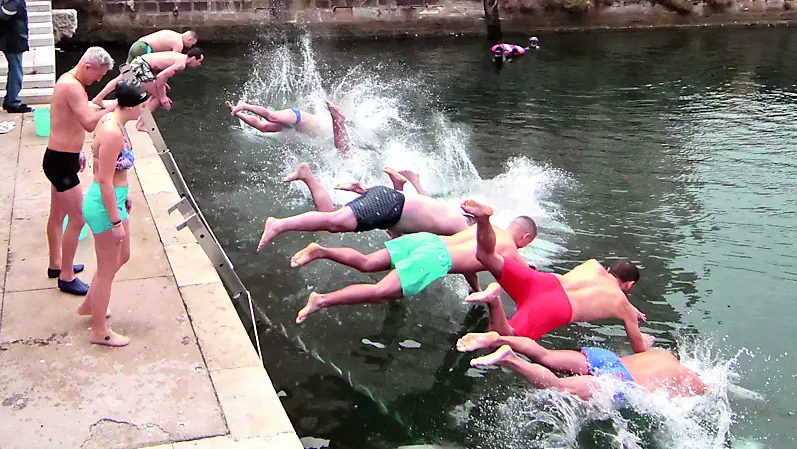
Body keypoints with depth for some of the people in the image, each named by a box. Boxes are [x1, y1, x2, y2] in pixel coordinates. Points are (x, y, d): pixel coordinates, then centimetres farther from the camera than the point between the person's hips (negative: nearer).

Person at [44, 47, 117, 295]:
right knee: (77, 218, -3)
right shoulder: (72, 86, -23)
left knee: (58, 215, 22)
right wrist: (112, 107, -25)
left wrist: (76, 152, 25)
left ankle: (56, 264, 38)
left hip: (60, 158, 11)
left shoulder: (68, 81, 10)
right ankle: (66, 277, 7)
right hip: (61, 162, -11)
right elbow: (90, 123, -34)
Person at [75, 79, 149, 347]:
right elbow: (105, 181, -24)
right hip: (104, 205, -10)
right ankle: (100, 331, 24)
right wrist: (116, 222, -20)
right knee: (107, 270, 6)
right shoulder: (113, 133, -26)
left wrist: (124, 196, 25)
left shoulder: (112, 121, 3)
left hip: (113, 199, 10)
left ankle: (88, 305, 46)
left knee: (122, 257, 27)